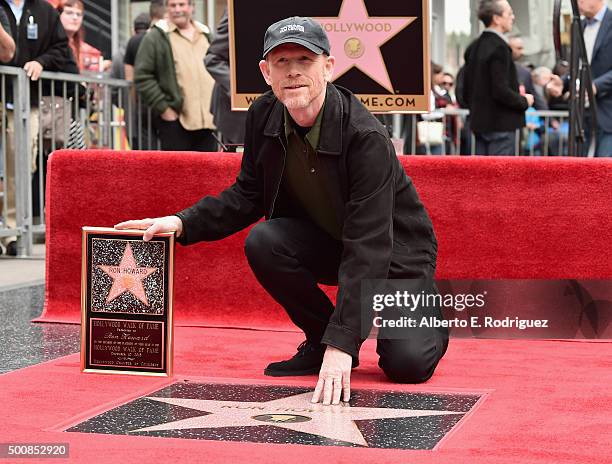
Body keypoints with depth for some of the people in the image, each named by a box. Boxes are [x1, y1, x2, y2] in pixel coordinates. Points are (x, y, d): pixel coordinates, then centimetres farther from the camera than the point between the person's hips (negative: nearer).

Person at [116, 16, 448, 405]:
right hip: (327, 243, 5)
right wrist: (182, 223, -17)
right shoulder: (264, 115, -13)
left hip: (395, 253, -5)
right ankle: (319, 342, -3)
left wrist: (342, 344, -42)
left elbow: (368, 248, -36)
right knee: (263, 242, -26)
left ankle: (428, 323, 15)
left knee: (407, 365, -24)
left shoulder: (367, 137, -31)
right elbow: (247, 196, 1)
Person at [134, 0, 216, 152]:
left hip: (208, 120, 5)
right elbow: (142, 76, -6)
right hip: (175, 120, -5)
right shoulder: (156, 37, 0)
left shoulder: (206, 36, 18)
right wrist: (163, 108, -11)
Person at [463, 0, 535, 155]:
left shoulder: (473, 47, 10)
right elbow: (501, 91, -22)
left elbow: (466, 91, 14)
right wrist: (524, 101, -7)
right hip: (500, 124, -9)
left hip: (479, 121, 9)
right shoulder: (499, 47, -17)